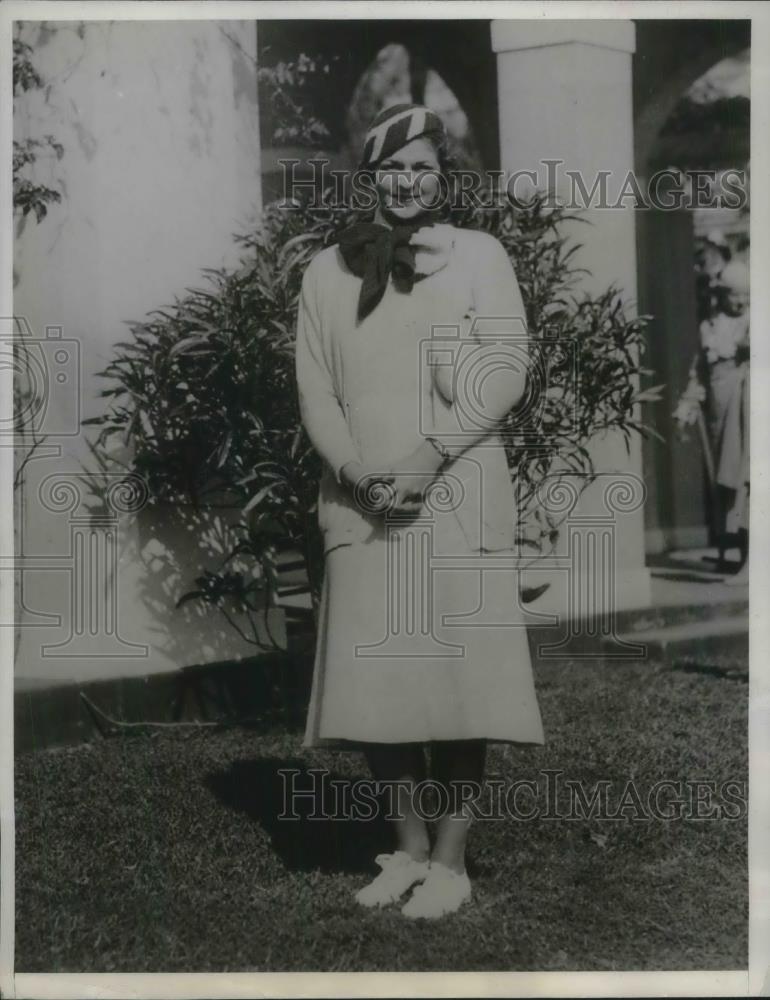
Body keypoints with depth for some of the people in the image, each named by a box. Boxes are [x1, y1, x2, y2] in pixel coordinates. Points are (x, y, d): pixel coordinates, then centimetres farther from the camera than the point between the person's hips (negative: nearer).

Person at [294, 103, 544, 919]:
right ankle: (408, 846, 18)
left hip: (456, 501, -2)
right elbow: (314, 387, 8)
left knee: (456, 680, -3)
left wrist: (428, 457, -13)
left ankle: (450, 861, 9)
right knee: (372, 681, 2)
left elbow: (504, 372, -2)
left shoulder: (479, 254, 7)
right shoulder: (327, 270, 13)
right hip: (360, 505, 3)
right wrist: (356, 470, -9)